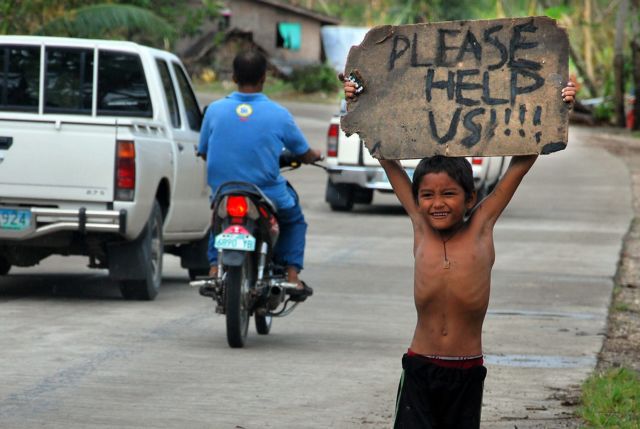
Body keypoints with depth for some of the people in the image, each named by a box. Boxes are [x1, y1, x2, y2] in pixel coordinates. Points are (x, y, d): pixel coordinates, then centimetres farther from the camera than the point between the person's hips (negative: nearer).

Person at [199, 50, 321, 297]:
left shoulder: (215, 110, -4)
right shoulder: (278, 114, -8)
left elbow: (204, 153, 9)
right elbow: (305, 155, 4)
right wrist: (316, 156, 29)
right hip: (268, 196, -2)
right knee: (294, 220, 27)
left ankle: (215, 266, 16)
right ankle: (292, 274, 13)